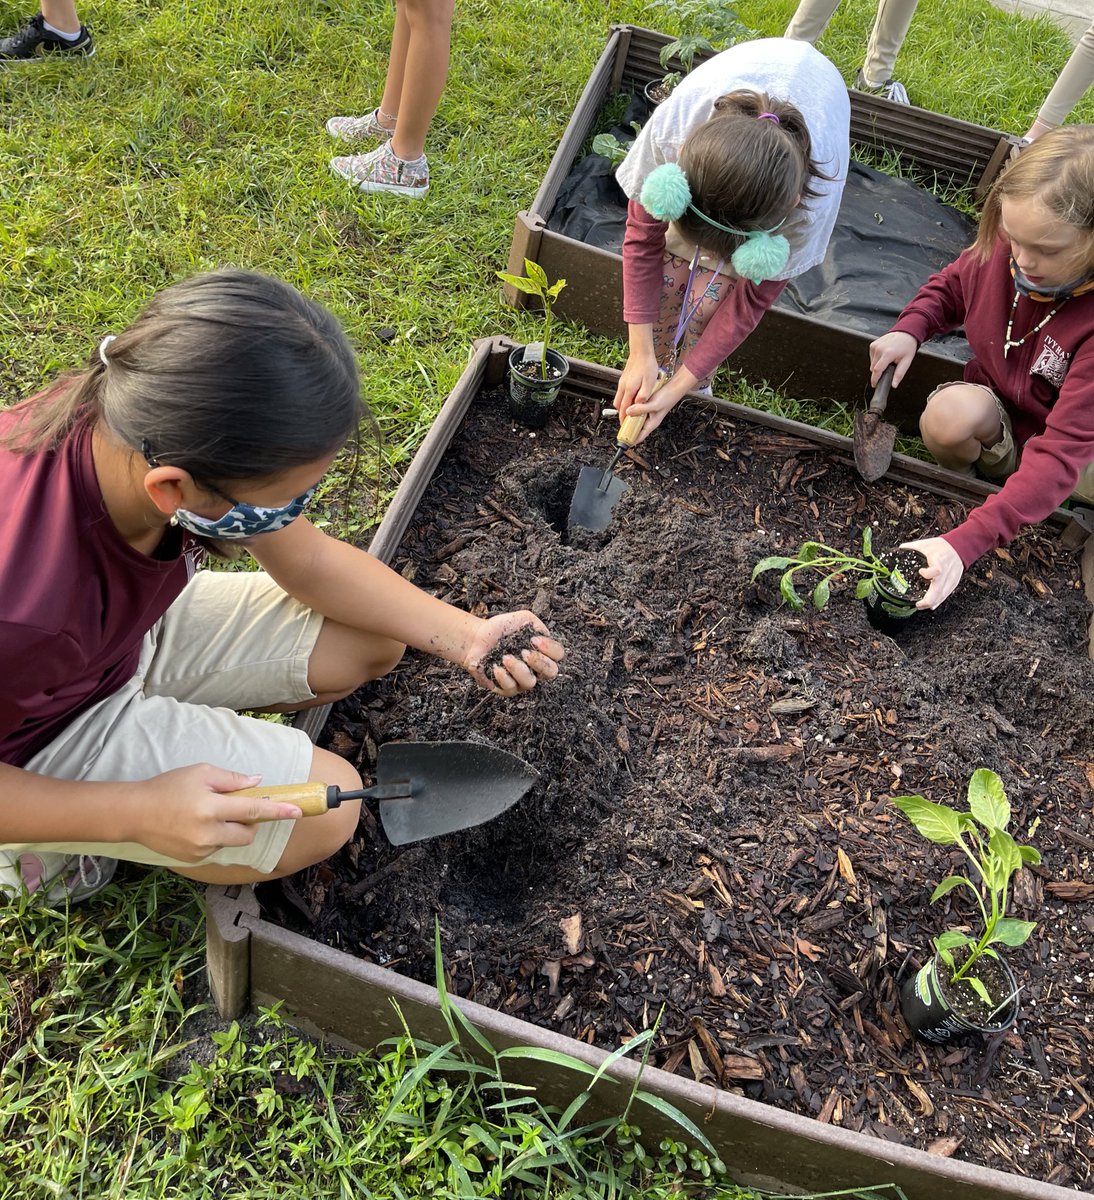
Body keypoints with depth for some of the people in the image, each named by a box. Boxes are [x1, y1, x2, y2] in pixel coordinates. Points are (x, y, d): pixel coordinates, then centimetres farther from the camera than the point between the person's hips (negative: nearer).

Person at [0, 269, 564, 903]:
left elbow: (309, 560, -9)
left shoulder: (173, 424, -24)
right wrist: (136, 810, -31)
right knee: (327, 807, -16)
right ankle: (61, 838, 6)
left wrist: (464, 635, -15)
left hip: (137, 626, 6)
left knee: (376, 640, -1)